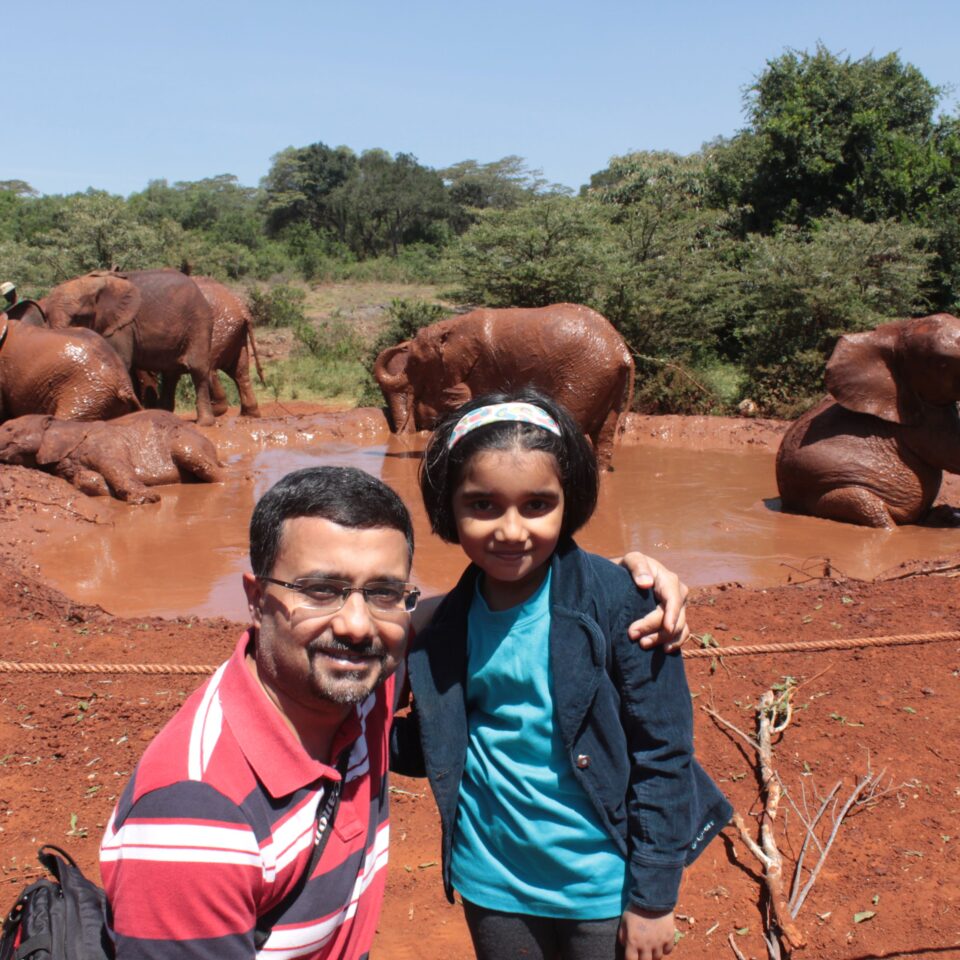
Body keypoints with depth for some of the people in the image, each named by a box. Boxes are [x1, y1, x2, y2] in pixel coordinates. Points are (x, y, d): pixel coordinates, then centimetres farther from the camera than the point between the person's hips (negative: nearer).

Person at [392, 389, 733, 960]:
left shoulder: (617, 601, -17)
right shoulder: (447, 623, -5)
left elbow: (663, 755, -12)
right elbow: (435, 751, 6)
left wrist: (653, 899, -9)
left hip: (602, 890, -3)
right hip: (491, 886, 3)